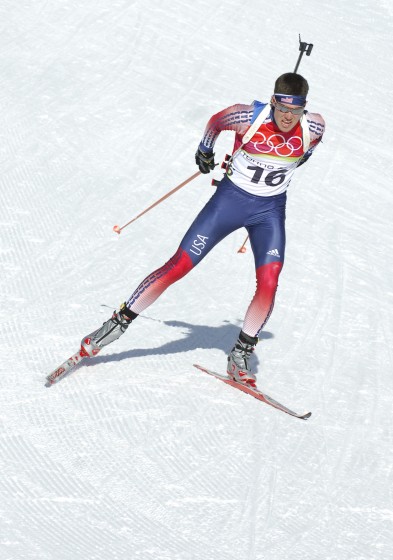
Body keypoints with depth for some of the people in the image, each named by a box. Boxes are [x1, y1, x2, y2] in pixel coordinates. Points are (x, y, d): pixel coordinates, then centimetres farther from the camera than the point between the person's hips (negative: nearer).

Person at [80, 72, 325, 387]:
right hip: (230, 198, -2)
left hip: (270, 210, 2)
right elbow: (215, 122, 2)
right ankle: (119, 323, 8)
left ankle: (241, 356, 4)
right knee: (178, 267, -4)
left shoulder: (314, 127, -15)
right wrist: (205, 151, 17)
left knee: (268, 284, -15)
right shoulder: (248, 117, -21)